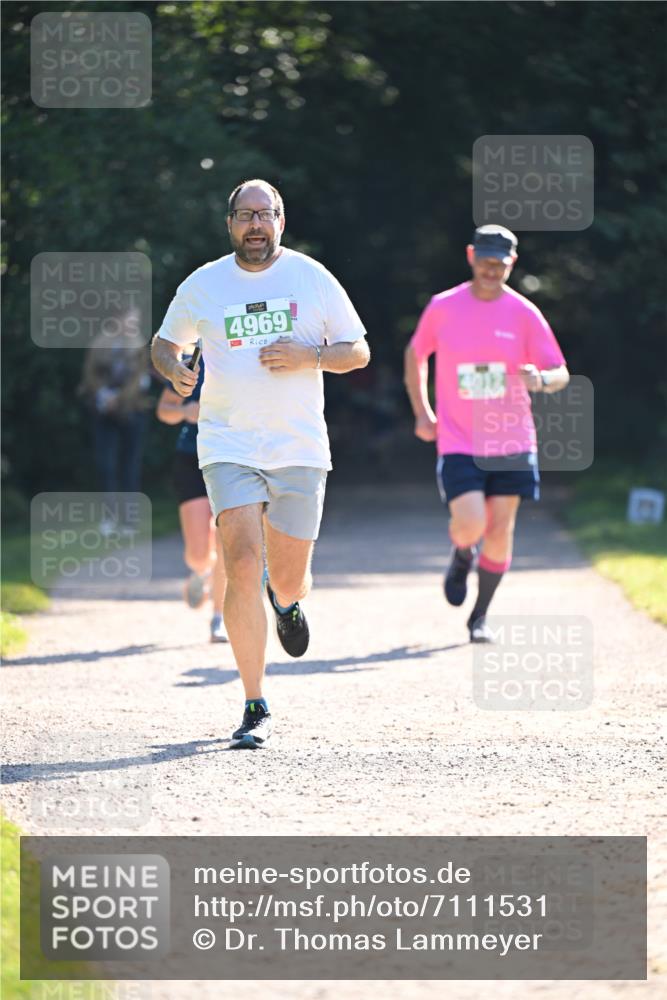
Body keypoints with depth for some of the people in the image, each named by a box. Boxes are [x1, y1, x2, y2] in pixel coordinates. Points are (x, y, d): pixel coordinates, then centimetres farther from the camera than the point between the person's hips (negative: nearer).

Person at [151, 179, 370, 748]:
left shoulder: (311, 277, 3)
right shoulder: (202, 285, 4)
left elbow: (359, 351, 8)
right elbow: (164, 342, 19)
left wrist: (311, 357, -12)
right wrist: (174, 369, -5)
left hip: (301, 449, 1)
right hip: (230, 446, -1)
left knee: (289, 581, 4)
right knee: (243, 567, -16)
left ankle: (286, 602, 46)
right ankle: (256, 708, -10)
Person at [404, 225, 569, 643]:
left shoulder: (524, 314, -1)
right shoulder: (443, 307, 0)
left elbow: (561, 374, 1)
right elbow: (415, 354, 17)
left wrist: (541, 380, -23)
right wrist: (422, 412, 9)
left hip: (511, 443, 1)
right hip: (458, 444, -1)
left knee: (500, 534, 2)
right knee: (470, 526, -16)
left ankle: (481, 615, 21)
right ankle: (462, 555, 21)